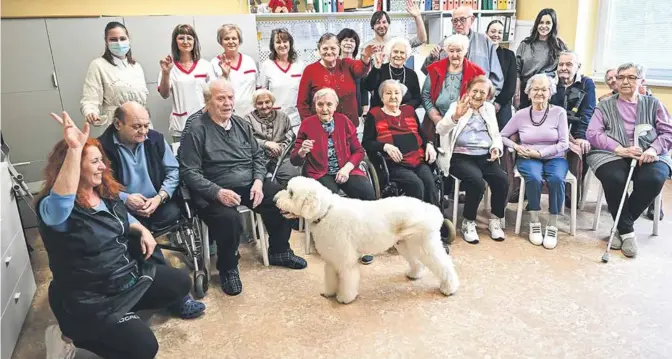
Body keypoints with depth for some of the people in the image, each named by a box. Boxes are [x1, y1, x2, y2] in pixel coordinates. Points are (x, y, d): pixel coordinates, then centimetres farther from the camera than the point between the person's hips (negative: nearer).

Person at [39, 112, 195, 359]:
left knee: (181, 283, 11)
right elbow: (62, 200, -48)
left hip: (130, 275, 9)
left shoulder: (105, 192, 4)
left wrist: (142, 230, 0)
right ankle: (71, 335, 4)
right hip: (90, 300, -8)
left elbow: (125, 218, 21)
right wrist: (74, 148, -56)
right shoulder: (51, 207, -22)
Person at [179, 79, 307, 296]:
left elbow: (258, 155, 16)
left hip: (250, 185, 6)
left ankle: (279, 251, 15)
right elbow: (188, 172, -13)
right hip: (215, 192, -6)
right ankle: (228, 268, -5)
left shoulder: (241, 124, 11)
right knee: (229, 218, -35)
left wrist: (258, 181, -4)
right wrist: (218, 192, -25)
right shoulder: (196, 130, -9)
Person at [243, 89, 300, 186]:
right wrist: (266, 143, -16)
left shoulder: (282, 116, 21)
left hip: (280, 157, 2)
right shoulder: (249, 119, 13)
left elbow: (291, 137, 12)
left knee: (293, 174, -27)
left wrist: (282, 147, -7)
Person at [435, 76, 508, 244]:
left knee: (502, 179, -24)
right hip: (461, 156, -4)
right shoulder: (456, 106, 4)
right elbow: (440, 130, -13)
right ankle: (468, 222, -11)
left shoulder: (490, 108, 21)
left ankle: (495, 220, -4)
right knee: (477, 182, -32)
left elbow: (496, 135, 24)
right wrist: (456, 116, -33)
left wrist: (496, 147, 0)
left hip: (485, 156, 5)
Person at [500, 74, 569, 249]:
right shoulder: (521, 114, 4)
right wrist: (516, 146, -9)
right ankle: (534, 222, -16)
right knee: (534, 178, -34)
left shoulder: (559, 112, 1)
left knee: (556, 179, -34)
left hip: (554, 158, 0)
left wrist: (539, 153, -13)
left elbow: (564, 144, -4)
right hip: (528, 159, 0)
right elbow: (502, 136, 11)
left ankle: (552, 225, -19)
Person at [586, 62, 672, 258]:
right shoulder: (605, 105, 13)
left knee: (653, 179, -32)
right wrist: (620, 149, -14)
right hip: (612, 154, -1)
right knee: (614, 178, -34)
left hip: (649, 156, 1)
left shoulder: (653, 104, 17)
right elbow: (592, 133, -1)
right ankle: (627, 231, -15)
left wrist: (654, 149, -14)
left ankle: (621, 226, -12)